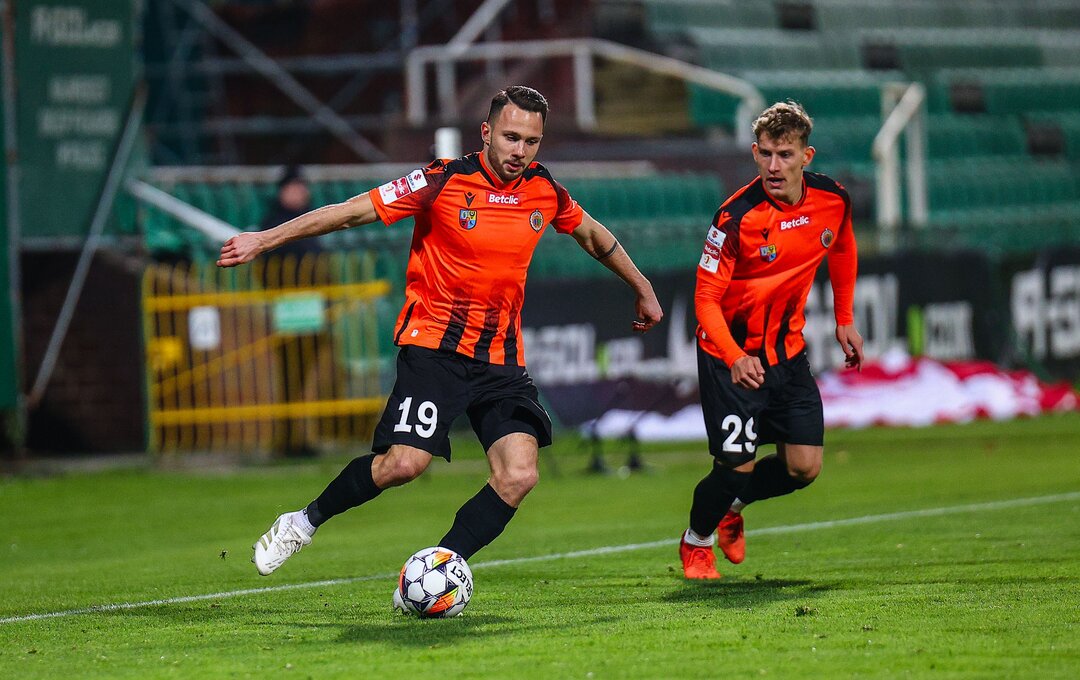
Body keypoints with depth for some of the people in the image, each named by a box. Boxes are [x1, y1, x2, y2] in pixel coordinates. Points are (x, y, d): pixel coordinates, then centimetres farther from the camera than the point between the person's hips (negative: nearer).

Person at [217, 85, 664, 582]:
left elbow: (593, 236, 25)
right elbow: (353, 212, -7)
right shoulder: (444, 181, -10)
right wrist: (263, 240, -7)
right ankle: (305, 522, 5)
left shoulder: (545, 192, 4)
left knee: (519, 475, -15)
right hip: (434, 345, -4)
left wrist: (643, 290, 35)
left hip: (501, 356, 4)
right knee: (404, 463, -20)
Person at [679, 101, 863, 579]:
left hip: (787, 351, 5)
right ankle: (696, 541, 21)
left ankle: (732, 505, 32)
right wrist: (735, 358, -37)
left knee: (804, 468, 0)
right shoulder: (737, 217, -24)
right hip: (732, 355, -5)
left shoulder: (832, 199, -8)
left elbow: (842, 251, 16)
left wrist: (844, 320, 17)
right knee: (737, 464, -11)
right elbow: (706, 298, -22)